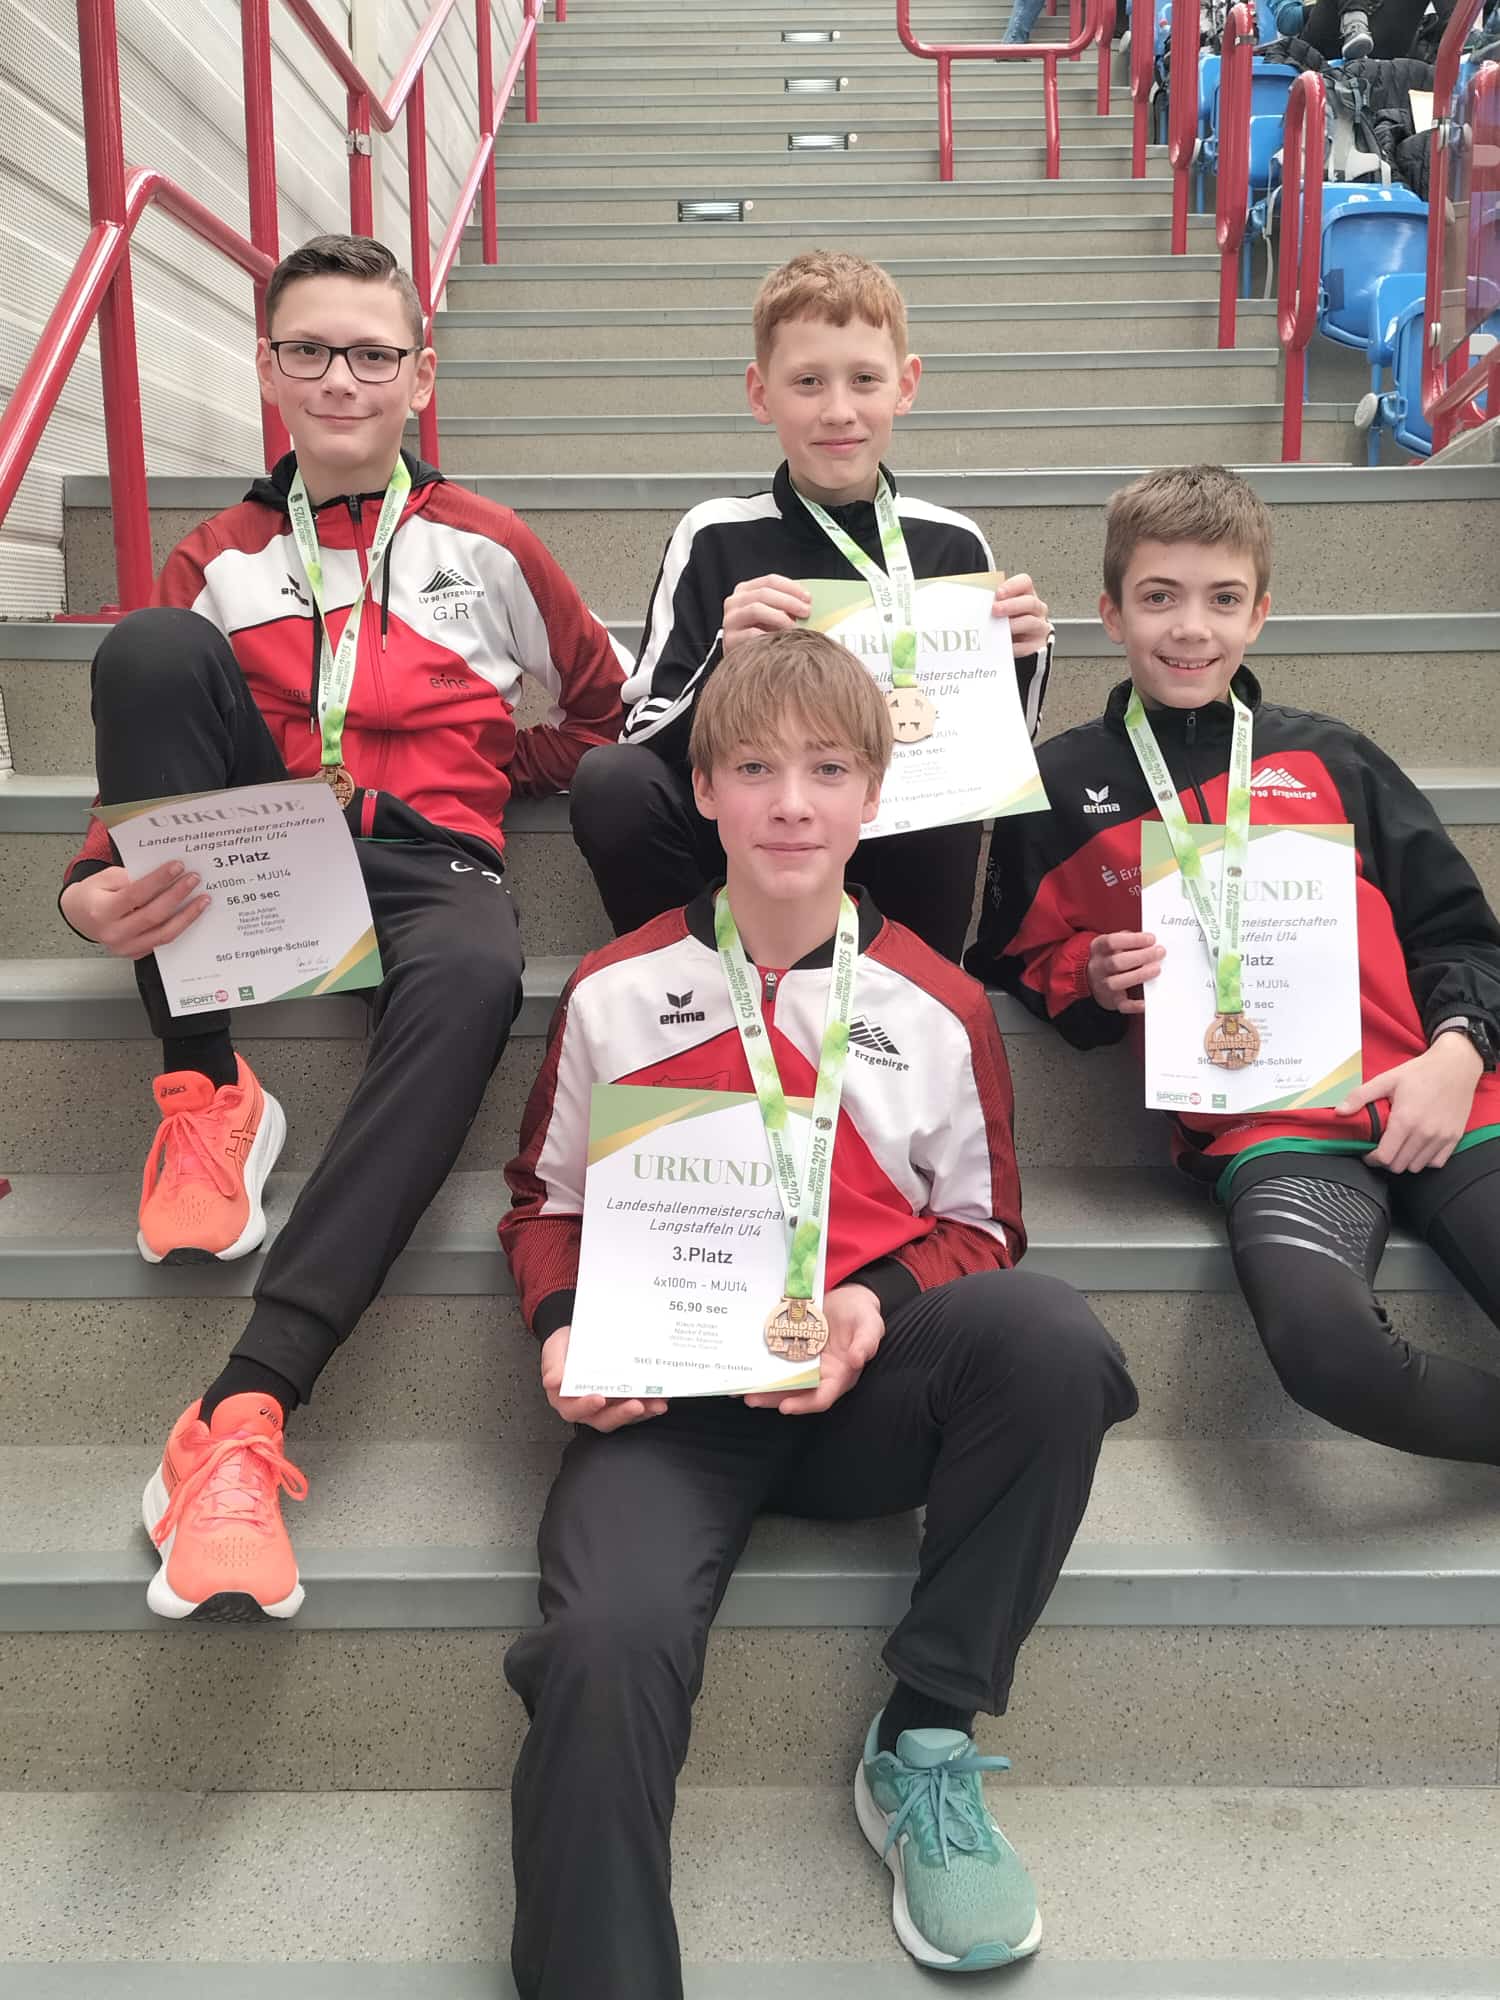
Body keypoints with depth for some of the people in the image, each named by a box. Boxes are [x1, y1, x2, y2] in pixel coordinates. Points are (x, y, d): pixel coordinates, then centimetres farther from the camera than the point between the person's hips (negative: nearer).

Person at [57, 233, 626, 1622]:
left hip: (423, 861, -1)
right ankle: (202, 1090, -22)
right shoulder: (217, 561, 19)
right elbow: (147, 746, 11)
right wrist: (99, 889, -11)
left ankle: (240, 1416, -44)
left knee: (473, 976, -39)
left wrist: (473, 776, 9)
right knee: (148, 646, -25)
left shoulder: (488, 548, 17)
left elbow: (598, 713, 25)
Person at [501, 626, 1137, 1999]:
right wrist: (564, 1330, -5)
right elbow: (547, 1199, 16)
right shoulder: (613, 995, 7)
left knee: (1054, 1335, -30)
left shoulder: (939, 1010, 5)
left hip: (870, 1396, 2)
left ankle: (925, 1745, -10)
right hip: (670, 1399, -1)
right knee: (608, 1641, -33)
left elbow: (979, 1228, 11)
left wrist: (875, 1310, -10)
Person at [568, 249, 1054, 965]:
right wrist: (726, 660, -24)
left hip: (901, 840, 1)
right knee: (609, 781, -29)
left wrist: (1021, 657, -12)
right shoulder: (712, 540, -1)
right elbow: (642, 739, -7)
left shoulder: (952, 546, 3)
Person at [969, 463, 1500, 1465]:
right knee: (1328, 1344, -32)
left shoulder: (1331, 759, 19)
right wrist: (1092, 983, -3)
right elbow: (1011, 958, 19)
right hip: (1269, 1129, -2)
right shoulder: (1063, 787, 13)